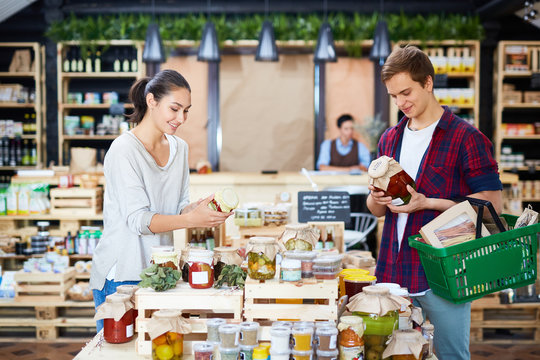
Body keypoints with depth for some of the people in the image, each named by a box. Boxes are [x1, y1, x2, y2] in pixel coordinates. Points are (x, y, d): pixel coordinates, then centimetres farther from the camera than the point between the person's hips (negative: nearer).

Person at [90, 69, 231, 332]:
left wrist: (200, 207, -12)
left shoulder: (179, 148, 9)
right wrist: (191, 220, -32)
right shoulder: (124, 150, -14)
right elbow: (137, 219, -20)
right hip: (121, 273, -6)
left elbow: (178, 206, 10)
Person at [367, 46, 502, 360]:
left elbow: (492, 203, -11)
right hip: (394, 272, 5)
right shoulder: (390, 139, 13)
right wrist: (377, 198, -7)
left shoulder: (466, 137, -6)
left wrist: (427, 203, -18)